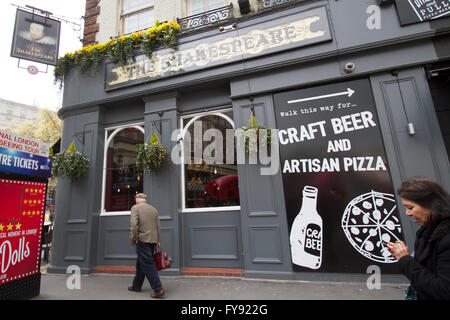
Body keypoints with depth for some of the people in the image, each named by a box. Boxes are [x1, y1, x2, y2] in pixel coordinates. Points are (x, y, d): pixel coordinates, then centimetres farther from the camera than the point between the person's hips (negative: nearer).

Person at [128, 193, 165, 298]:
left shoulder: (135, 208, -3)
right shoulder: (154, 209, 13)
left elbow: (134, 224, -16)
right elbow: (158, 226, 13)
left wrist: (134, 238, -7)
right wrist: (157, 240, 17)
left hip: (142, 239, -6)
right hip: (152, 240, 6)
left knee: (148, 264, -3)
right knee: (140, 263, 20)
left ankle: (158, 289, -4)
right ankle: (136, 286, 33)